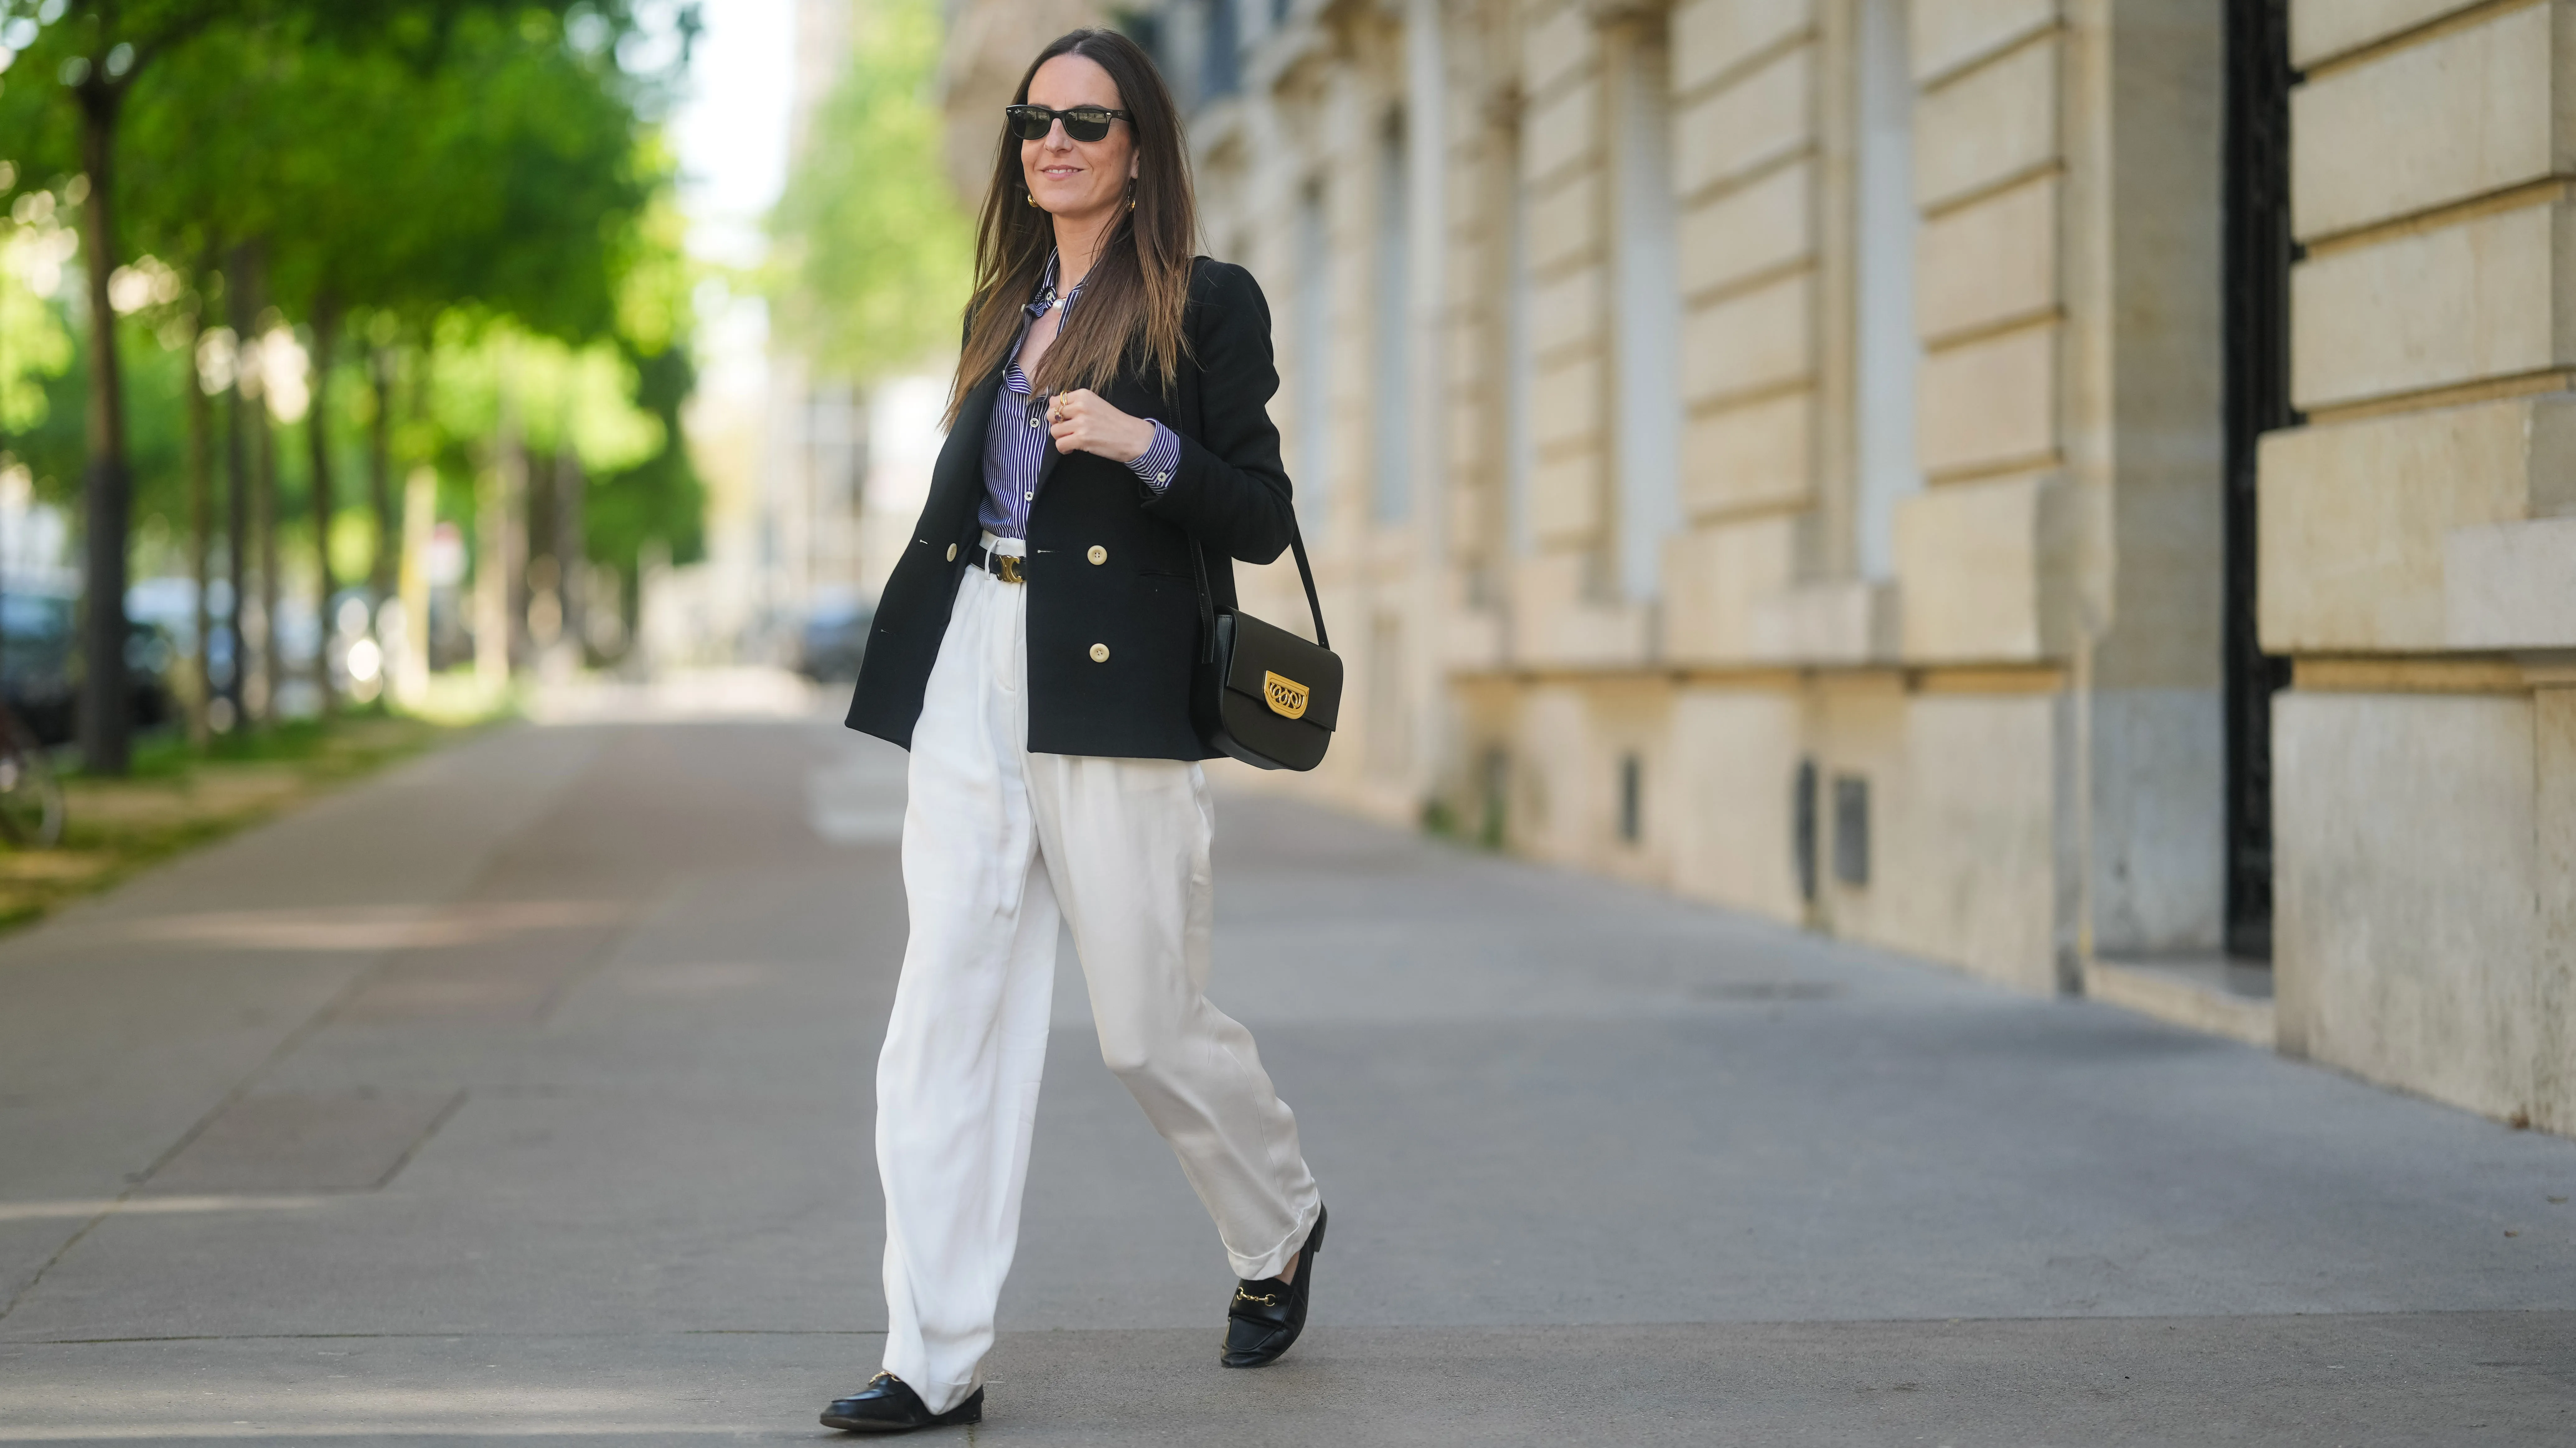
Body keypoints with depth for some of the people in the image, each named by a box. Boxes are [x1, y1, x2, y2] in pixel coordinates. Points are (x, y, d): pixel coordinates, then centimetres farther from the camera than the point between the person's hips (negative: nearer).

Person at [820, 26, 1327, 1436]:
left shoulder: (1208, 306, 0)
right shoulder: (1003, 309, 18)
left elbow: (1261, 521, -3)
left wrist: (1147, 445, -20)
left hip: (1117, 698, -5)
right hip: (971, 689, 5)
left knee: (1150, 1027, 4)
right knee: (947, 1017, -3)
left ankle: (1281, 1231, 33)